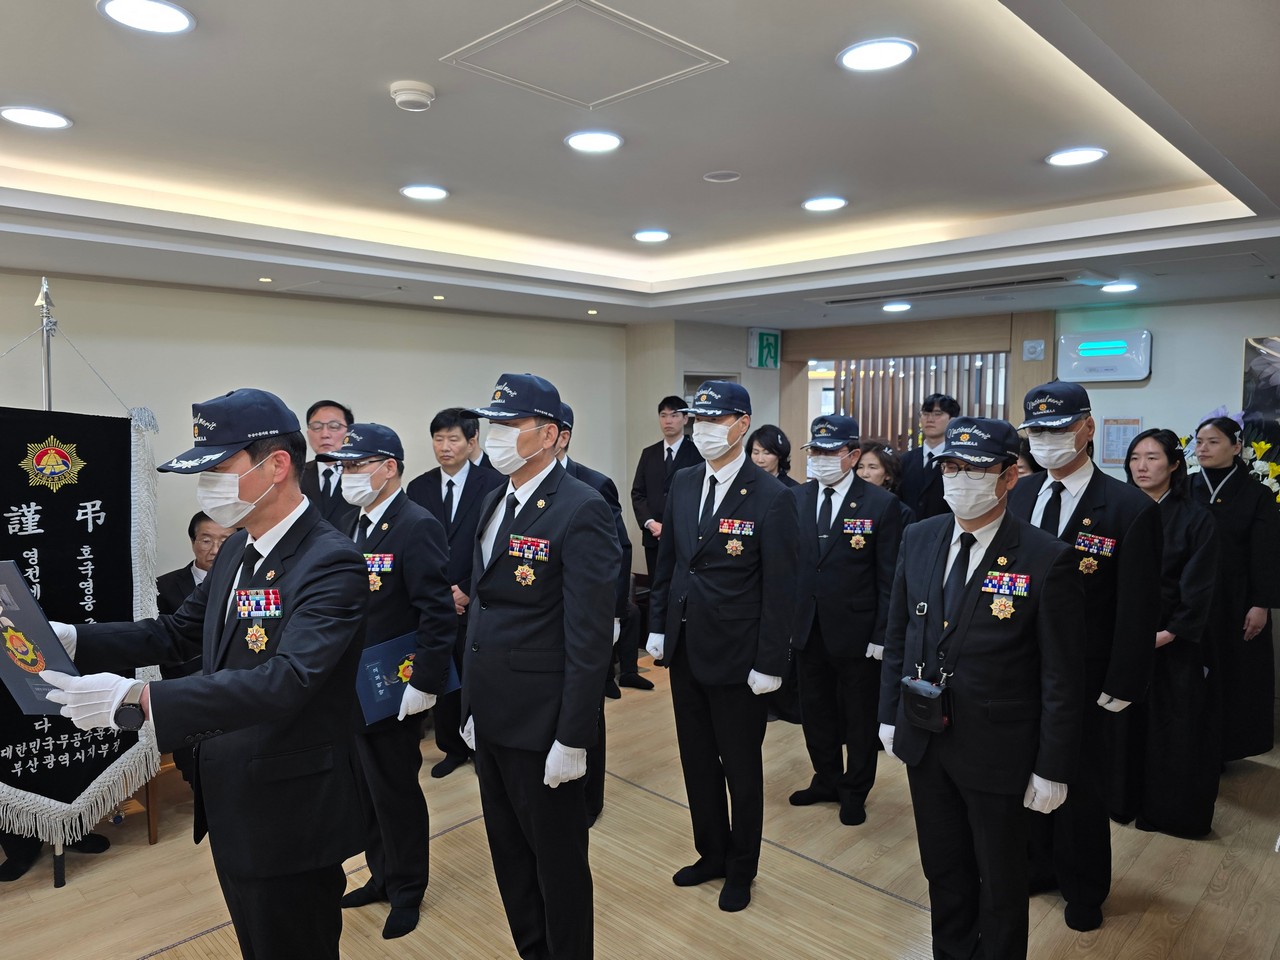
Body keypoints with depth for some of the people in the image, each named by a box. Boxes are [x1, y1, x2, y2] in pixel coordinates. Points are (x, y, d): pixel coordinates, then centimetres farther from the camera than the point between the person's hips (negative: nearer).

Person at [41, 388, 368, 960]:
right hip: (229, 805, 8)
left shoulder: (331, 564, -24)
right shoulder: (237, 549, 5)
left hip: (289, 816, -8)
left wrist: (137, 700, -37)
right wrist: (74, 638, -1)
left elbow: (286, 680, -34)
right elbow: (178, 633, 12)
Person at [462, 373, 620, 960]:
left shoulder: (580, 509, -18)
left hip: (542, 725, -8)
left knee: (557, 857, 12)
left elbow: (591, 634, -19)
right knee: (509, 851, 22)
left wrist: (572, 739, -18)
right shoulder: (495, 501, 8)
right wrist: (473, 705, 14)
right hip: (492, 716, 8)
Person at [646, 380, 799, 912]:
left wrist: (769, 665, -14)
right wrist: (659, 626, 8)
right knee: (697, 760, 19)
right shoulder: (683, 483, 3)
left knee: (741, 768, 13)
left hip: (736, 657, -5)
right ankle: (711, 853, 40)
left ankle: (741, 869, 35)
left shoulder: (771, 498, -16)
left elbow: (779, 590, -14)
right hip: (685, 649, 6)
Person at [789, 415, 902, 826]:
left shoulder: (882, 504, -10)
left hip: (856, 633, -4)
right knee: (816, 712, 18)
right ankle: (826, 780, 38)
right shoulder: (796, 499, 2)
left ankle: (855, 792, 32)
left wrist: (881, 636, -11)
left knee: (859, 717, 13)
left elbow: (889, 578, -9)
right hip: (807, 629, 4)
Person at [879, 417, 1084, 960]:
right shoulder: (918, 538, -2)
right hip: (923, 740, 5)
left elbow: (1062, 678, -12)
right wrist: (889, 713, 8)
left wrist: (1052, 768, -11)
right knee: (943, 871, 23)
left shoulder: (1046, 561, -17)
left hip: (997, 752, -4)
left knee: (1001, 884, 17)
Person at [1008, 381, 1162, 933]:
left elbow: (1137, 611, -13)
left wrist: (1120, 688, -12)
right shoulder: (1018, 496, -1)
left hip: (1084, 684, -4)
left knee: (1082, 787, 16)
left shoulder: (1131, 509, -16)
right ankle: (1039, 865, 43)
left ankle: (1084, 889, 39)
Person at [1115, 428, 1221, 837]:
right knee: (1124, 723, 9)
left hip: (1175, 643, -2)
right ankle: (1124, 799, 25)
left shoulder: (1196, 519, -5)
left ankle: (1173, 810, 22)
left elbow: (1199, 588, -8)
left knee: (1175, 728, 6)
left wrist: (1170, 633, -17)